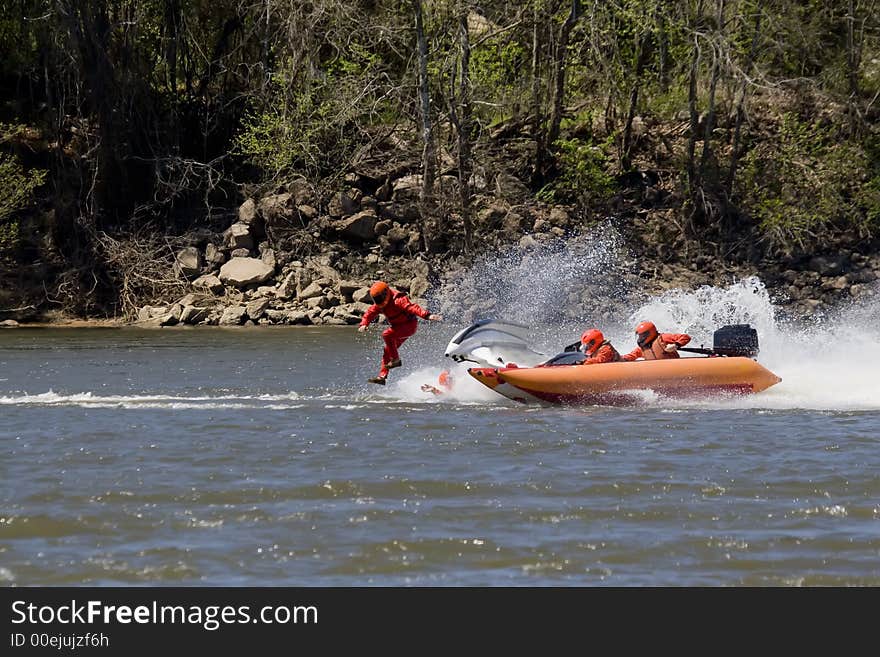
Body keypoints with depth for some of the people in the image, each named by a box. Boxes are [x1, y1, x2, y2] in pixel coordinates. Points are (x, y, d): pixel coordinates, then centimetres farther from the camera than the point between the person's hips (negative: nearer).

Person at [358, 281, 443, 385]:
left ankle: (396, 360, -19)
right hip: (398, 326, 9)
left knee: (387, 334, -27)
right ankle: (382, 376, 10)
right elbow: (370, 313, 10)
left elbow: (412, 307, -39)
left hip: (409, 325, -9)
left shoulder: (398, 300, -27)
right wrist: (364, 324, -9)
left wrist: (428, 315, -51)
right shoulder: (379, 304, -1)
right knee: (387, 350, 6)